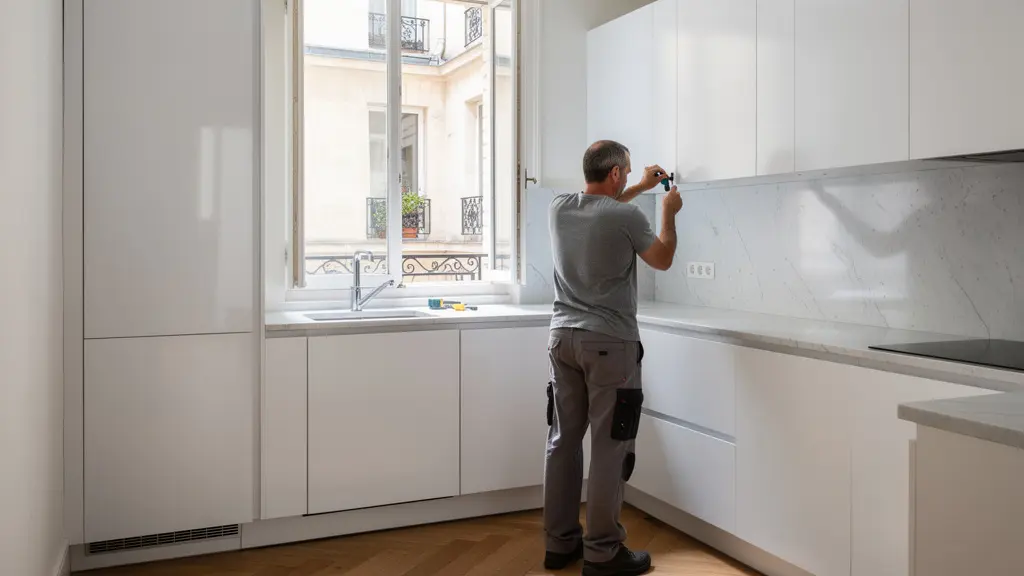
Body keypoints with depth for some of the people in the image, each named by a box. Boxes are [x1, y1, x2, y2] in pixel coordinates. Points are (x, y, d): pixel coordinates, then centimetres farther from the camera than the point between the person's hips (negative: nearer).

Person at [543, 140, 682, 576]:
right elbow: (662, 260, 7)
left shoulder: (558, 209, 5)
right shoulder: (627, 217, -11)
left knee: (563, 440, 10)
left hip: (563, 336, 6)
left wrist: (641, 187, 37)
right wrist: (669, 213, 21)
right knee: (609, 447, 1)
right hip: (609, 343, -6)